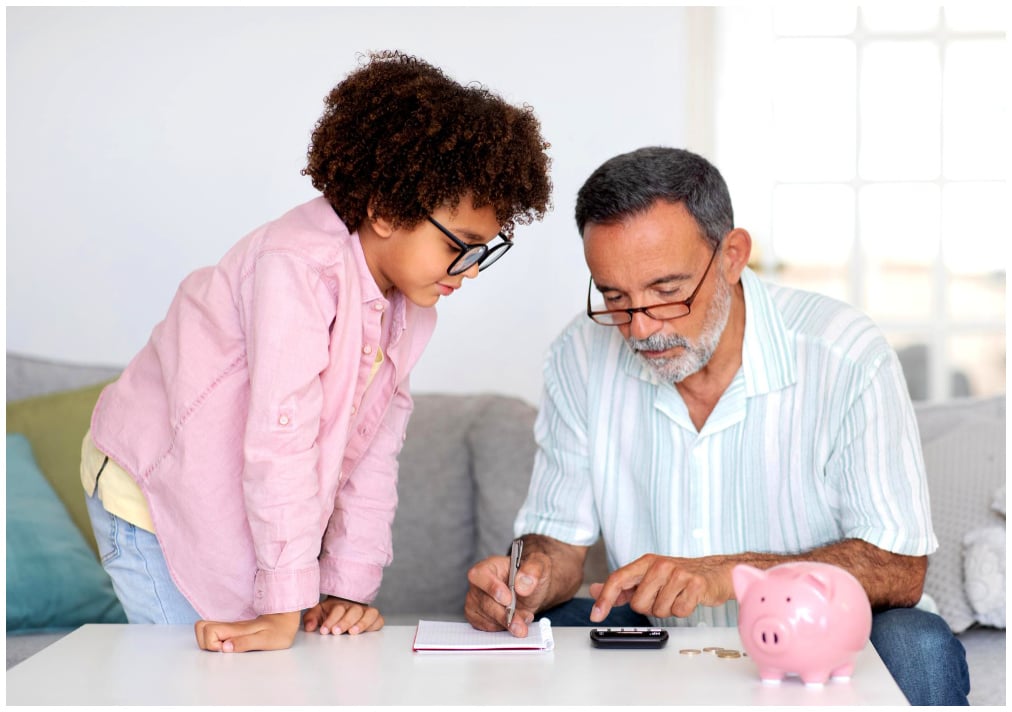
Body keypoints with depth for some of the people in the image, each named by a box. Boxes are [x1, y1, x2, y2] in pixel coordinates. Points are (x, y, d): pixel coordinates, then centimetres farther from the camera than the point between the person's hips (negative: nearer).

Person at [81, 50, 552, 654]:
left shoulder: (410, 311, -3)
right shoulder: (299, 263, -30)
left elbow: (375, 451, -4)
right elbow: (281, 438, -33)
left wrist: (351, 587, -10)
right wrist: (285, 608, -31)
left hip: (260, 510, 7)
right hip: (152, 494, -7)